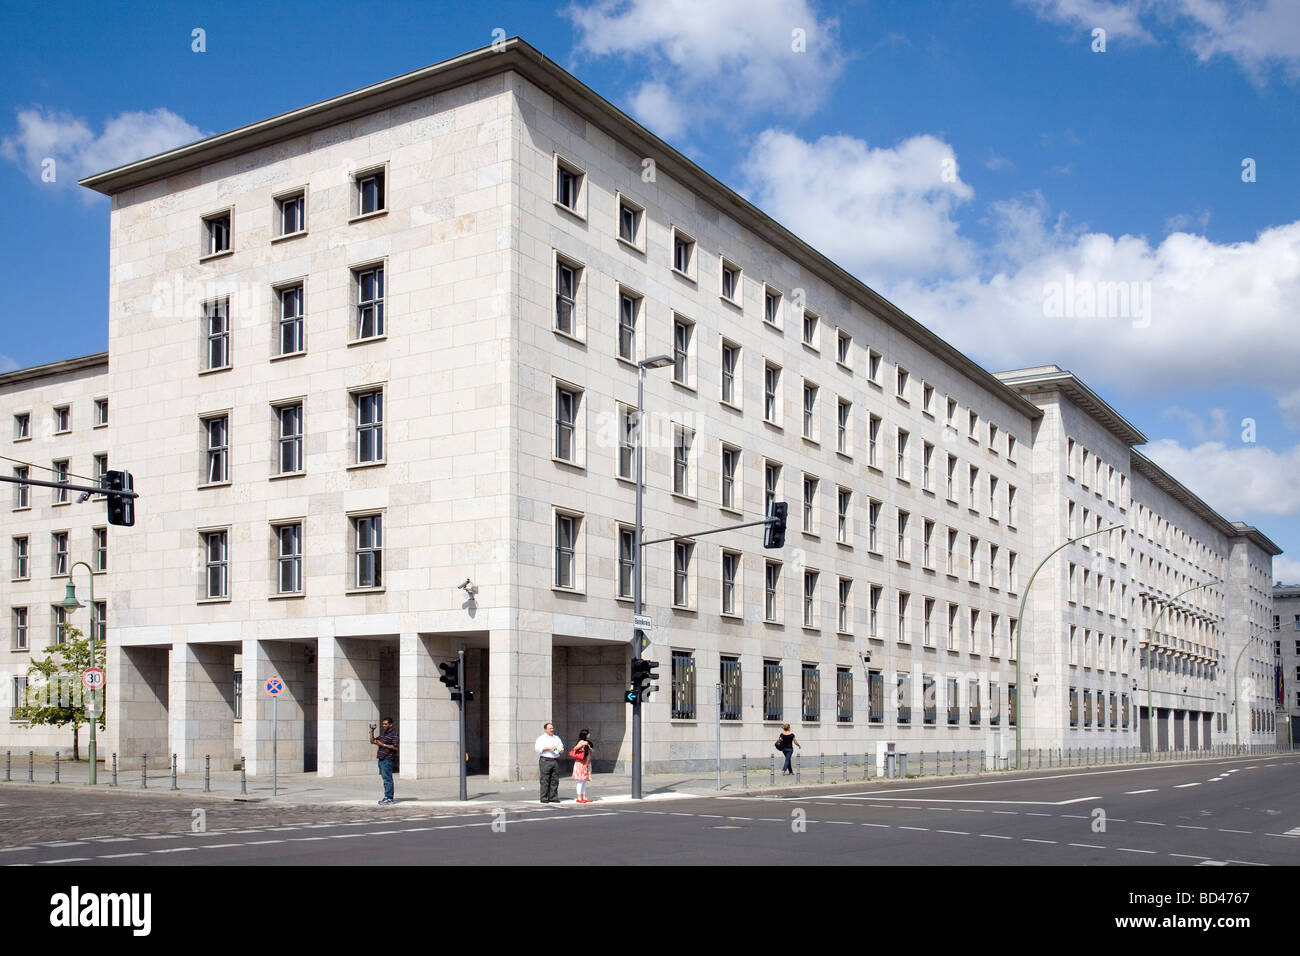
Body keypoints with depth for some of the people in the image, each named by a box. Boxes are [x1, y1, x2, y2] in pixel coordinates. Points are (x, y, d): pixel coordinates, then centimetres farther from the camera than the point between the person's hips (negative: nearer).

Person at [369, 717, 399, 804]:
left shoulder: (393, 734, -8)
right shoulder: (383, 733, 18)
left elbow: (395, 747, -16)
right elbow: (372, 741, 23)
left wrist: (383, 745, -15)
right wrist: (372, 731, 10)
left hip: (387, 759, -9)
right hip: (381, 759, 9)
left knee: (387, 779, -10)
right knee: (385, 778, 12)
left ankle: (389, 798, -9)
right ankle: (387, 797, 17)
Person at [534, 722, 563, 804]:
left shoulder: (556, 738, 20)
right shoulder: (541, 738, 4)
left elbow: (561, 747, 20)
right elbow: (538, 748, -9)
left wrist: (561, 750, -4)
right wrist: (549, 748, -16)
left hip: (555, 760, 5)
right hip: (545, 761, -5)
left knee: (555, 780, 2)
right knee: (545, 780, -7)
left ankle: (553, 797, 6)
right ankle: (544, 798, -5)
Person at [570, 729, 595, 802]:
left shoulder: (587, 742, 15)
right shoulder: (581, 742, -11)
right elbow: (574, 748, -22)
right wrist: (582, 744, -33)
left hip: (586, 764, 9)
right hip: (581, 764, -9)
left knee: (584, 781, 9)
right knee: (581, 781, -7)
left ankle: (584, 797, 12)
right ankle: (579, 798, -5)